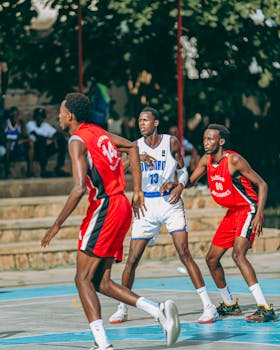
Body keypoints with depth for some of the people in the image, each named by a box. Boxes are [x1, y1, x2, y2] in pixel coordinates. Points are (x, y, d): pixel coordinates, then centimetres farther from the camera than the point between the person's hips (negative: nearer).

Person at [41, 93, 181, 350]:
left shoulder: (77, 141, -10)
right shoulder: (98, 132, 16)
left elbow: (79, 188, -20)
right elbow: (132, 147, 24)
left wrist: (57, 225, -15)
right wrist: (137, 191, 21)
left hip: (104, 207, -9)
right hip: (121, 205, 9)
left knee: (83, 278, -6)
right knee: (100, 282, 11)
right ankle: (159, 311, 0)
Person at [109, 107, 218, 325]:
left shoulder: (171, 143, -1)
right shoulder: (136, 146, 0)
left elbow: (183, 170, 8)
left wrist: (180, 186, -12)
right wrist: (137, 158, -29)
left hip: (170, 203, -2)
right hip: (146, 206, 2)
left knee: (184, 253, -13)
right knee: (132, 260, 0)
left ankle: (208, 306, -12)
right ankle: (122, 309, 15)